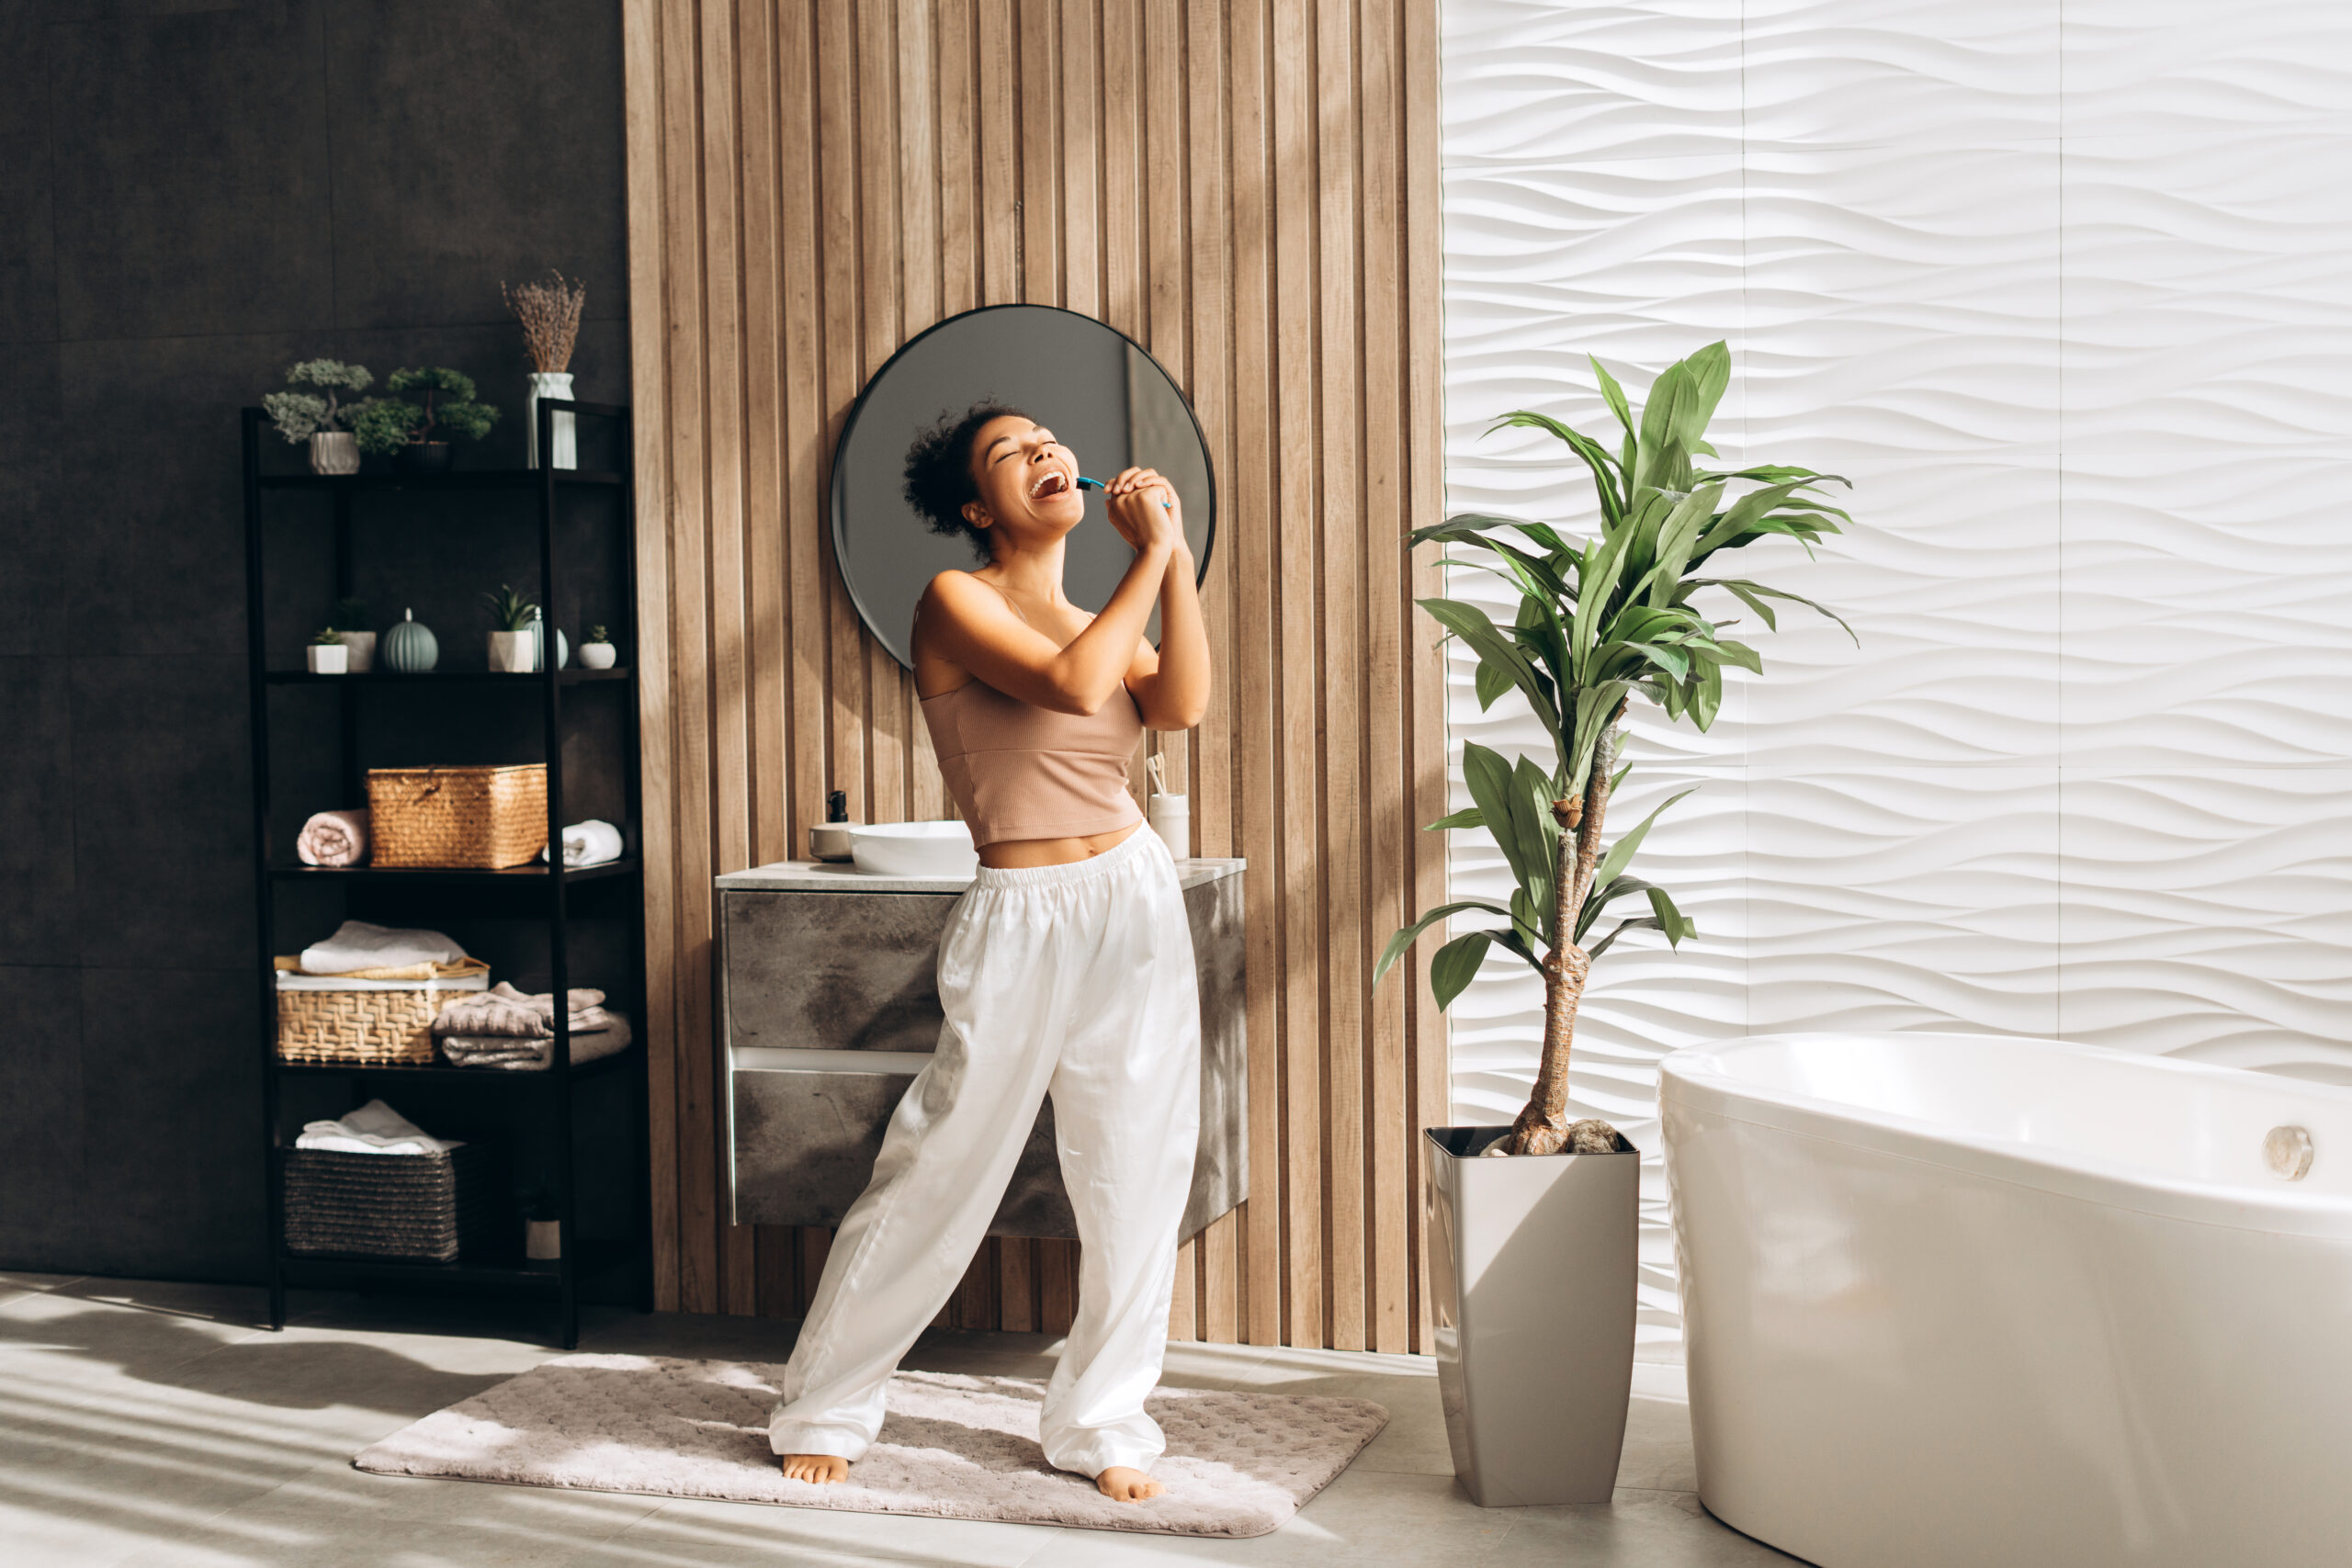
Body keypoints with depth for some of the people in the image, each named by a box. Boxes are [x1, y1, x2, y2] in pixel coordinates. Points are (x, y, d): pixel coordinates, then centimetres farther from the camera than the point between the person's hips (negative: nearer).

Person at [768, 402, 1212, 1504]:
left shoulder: (1107, 619, 13)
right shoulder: (955, 601, -6)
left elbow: (1181, 705, -8)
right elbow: (1073, 686, -23)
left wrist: (1175, 554, -9)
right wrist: (1148, 558, -14)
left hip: (1138, 903, 6)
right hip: (1023, 920, -6)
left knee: (1137, 1180, 7)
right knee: (938, 1178, 1)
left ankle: (1101, 1424, 23)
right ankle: (823, 1408, 19)